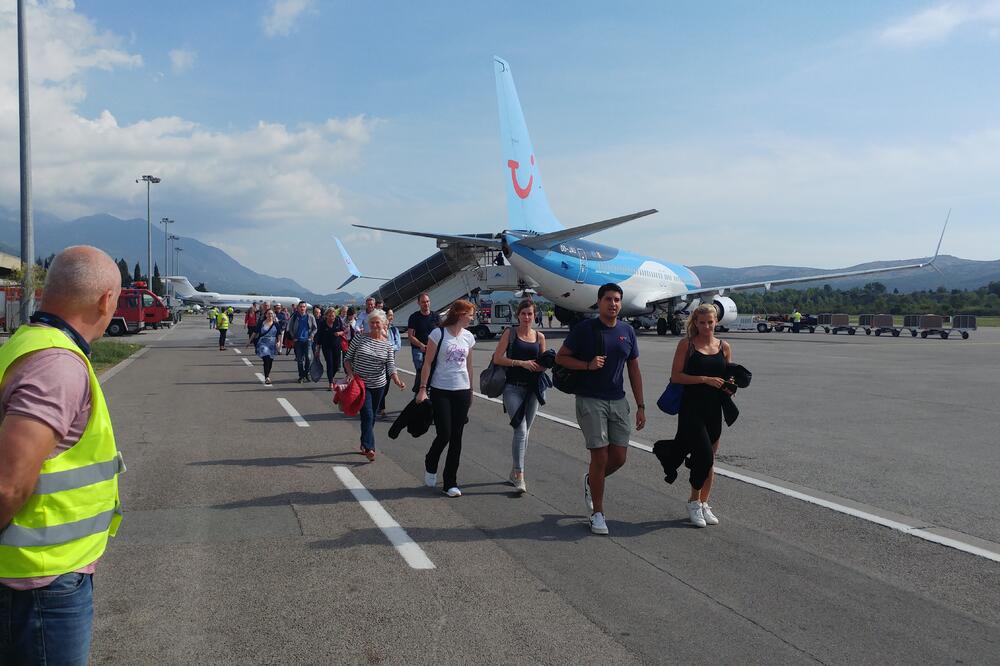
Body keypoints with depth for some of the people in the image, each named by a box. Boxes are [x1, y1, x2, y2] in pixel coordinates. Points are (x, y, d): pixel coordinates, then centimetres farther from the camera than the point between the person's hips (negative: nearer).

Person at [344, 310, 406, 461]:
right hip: (361, 384, -3)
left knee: (371, 416, 14)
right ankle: (369, 448, -16)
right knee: (367, 415, -14)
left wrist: (397, 381, -24)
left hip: (379, 385, 3)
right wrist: (350, 373, -14)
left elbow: (391, 367, -7)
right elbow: (347, 358, 2)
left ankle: (365, 445, 31)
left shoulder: (387, 345, 0)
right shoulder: (360, 338, -4)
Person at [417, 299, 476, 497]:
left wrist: (470, 390, 18)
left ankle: (451, 483, 13)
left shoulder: (468, 337, 8)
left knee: (456, 438, 5)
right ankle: (430, 465, 24)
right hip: (441, 391, -4)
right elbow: (427, 363, -5)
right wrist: (423, 388, -9)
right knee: (444, 434, -7)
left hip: (462, 391, 4)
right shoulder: (438, 333, -6)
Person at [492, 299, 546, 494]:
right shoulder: (510, 333, 0)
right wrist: (521, 363, -15)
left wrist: (543, 366, -8)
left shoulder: (539, 337, 10)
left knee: (524, 431, 10)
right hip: (513, 387, -4)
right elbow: (497, 358, -6)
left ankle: (514, 472, 24)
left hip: (532, 388, 4)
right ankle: (519, 476, -11)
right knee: (520, 430, -14)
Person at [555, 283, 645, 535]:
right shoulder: (585, 329, -5)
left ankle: (590, 481, 36)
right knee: (600, 456, -5)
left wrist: (640, 406, 9)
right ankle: (597, 513, 10)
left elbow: (634, 370, 12)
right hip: (590, 401, -5)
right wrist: (588, 365, -16)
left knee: (619, 457, 5)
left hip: (618, 401, 5)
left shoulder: (627, 332, 8)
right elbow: (560, 357, 0)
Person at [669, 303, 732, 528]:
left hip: (714, 409, 5)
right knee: (704, 456, -12)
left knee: (710, 459, 11)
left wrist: (729, 385, -5)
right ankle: (693, 501, 9)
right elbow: (676, 376, -9)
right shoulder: (686, 345, -2)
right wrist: (705, 379, -16)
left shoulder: (724, 347, 9)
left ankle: (704, 504, 25)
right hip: (691, 408, -5)